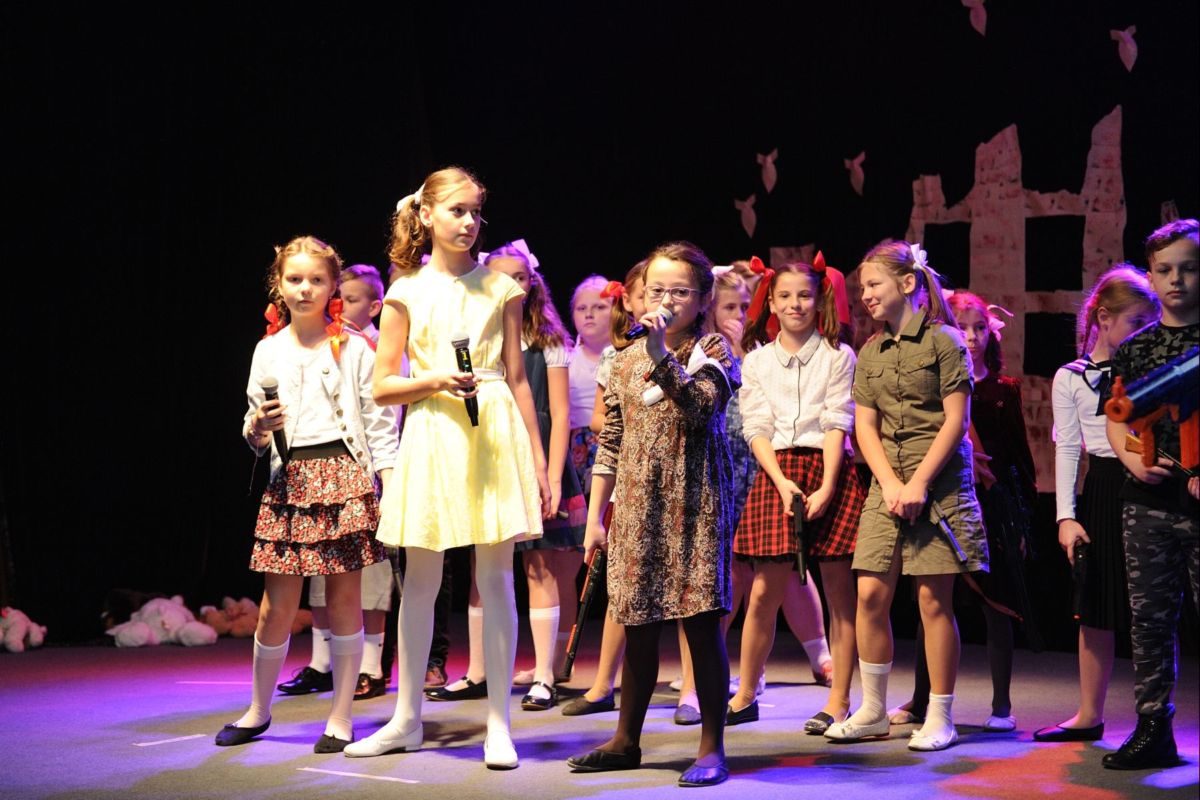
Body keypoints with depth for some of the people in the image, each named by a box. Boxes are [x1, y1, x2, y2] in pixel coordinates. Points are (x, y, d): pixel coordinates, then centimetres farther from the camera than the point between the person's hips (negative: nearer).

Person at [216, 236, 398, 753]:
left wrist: (389, 484, -7)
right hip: (289, 480, 2)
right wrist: (257, 428, -7)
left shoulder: (353, 348, 3)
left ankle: (340, 717, 10)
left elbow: (379, 421, 1)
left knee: (344, 596, 0)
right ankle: (258, 709, 21)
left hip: (344, 473, -2)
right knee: (278, 601, 3)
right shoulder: (268, 351, 11)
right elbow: (253, 431, 16)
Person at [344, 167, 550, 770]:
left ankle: (498, 724, 4)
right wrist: (434, 382, -14)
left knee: (495, 578, -2)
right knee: (419, 580, 7)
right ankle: (407, 720, 18)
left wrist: (538, 463, 6)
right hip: (432, 434, 0)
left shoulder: (499, 286, 8)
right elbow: (382, 387, 4)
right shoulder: (406, 293, 6)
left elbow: (517, 379, 9)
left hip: (495, 432, 0)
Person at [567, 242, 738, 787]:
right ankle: (626, 740, 22)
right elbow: (610, 446, 14)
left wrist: (662, 356, -28)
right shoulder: (626, 362, 12)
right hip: (637, 506, 4)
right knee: (638, 625, 10)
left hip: (695, 502, -4)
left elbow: (700, 407, -20)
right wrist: (595, 516, 12)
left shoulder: (712, 352, -1)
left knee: (700, 620, -5)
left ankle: (712, 747, 2)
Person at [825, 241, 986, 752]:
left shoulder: (943, 341, -3)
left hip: (938, 484, -5)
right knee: (870, 594, 0)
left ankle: (940, 718, 4)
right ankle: (873, 711, 12)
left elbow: (956, 420, -8)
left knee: (933, 598, -4)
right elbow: (865, 425, 9)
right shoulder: (870, 353, 14)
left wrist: (919, 483, -14)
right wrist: (891, 483, -6)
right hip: (886, 486, 5)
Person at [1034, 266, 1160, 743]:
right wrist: (1067, 516, -2)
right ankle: (1089, 716, 18)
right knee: (1095, 609, 8)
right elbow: (1067, 450, 4)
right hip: (1103, 489, 1)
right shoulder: (1071, 378, 6)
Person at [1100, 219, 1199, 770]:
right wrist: (1133, 460, -6)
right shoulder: (1135, 349, 11)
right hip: (1148, 502, 4)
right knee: (1149, 617, 7)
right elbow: (1116, 419, 13)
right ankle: (1153, 729, 14)